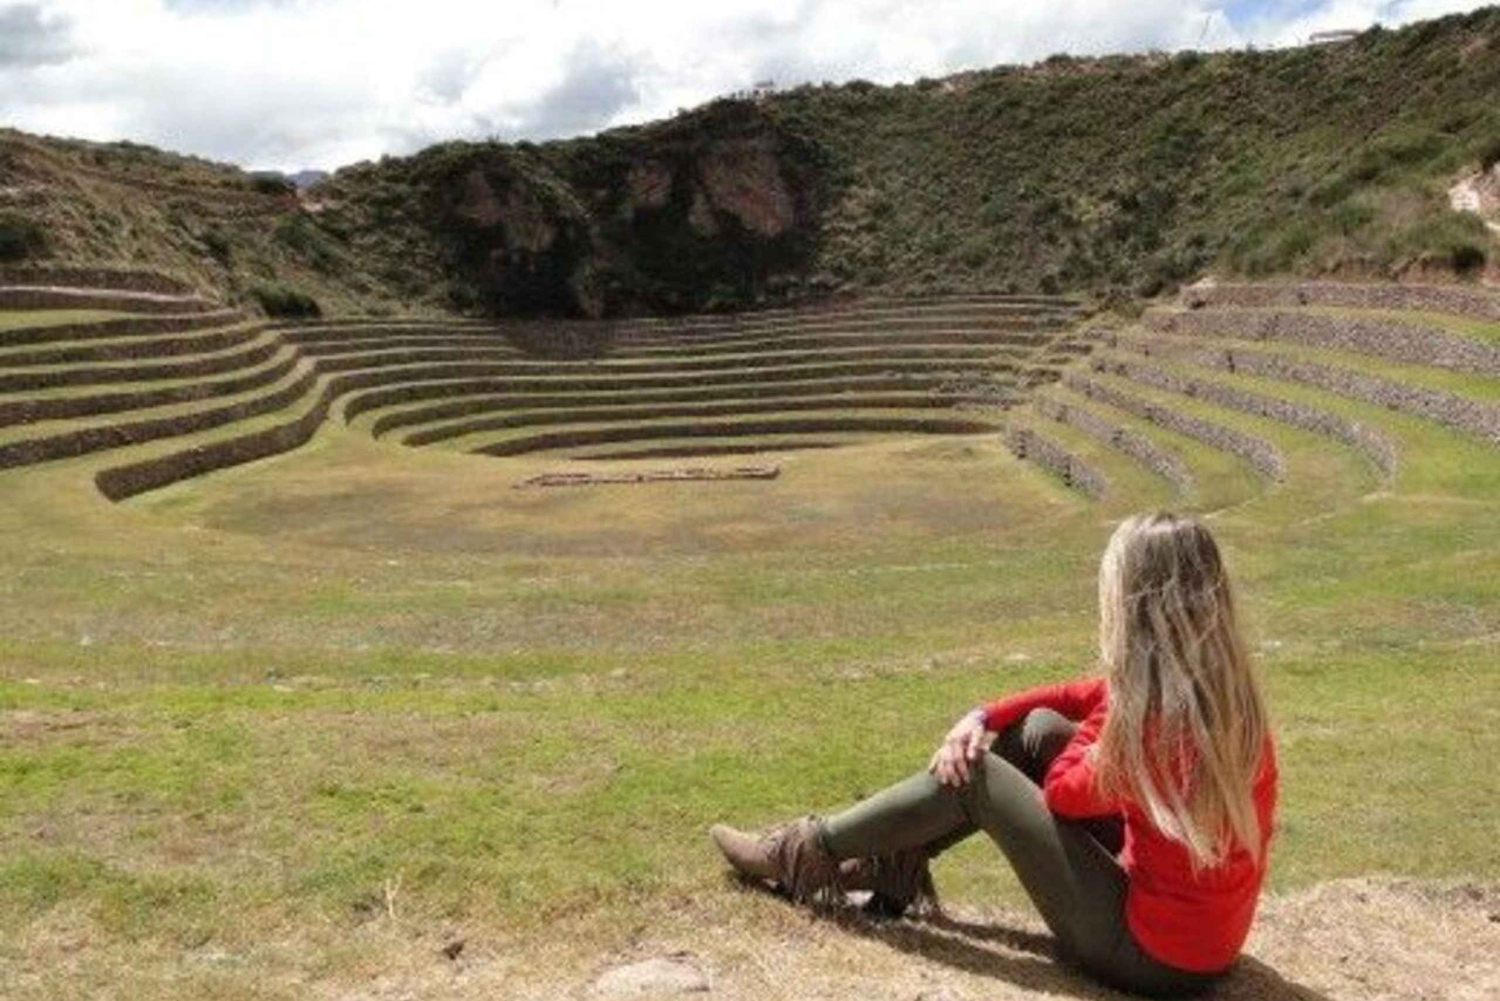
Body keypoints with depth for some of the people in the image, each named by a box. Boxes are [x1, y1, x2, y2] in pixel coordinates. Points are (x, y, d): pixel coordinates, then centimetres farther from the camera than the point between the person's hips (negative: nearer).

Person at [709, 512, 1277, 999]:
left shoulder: (1163, 715, -28)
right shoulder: (1220, 683, -3)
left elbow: (1063, 792, -12)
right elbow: (1096, 697, 7)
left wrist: (1111, 714, -6)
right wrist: (984, 718, -2)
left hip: (1154, 953, -8)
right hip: (1204, 930, 8)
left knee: (971, 776, -6)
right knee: (1037, 728, 6)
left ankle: (806, 856, 11)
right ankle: (896, 866, 17)